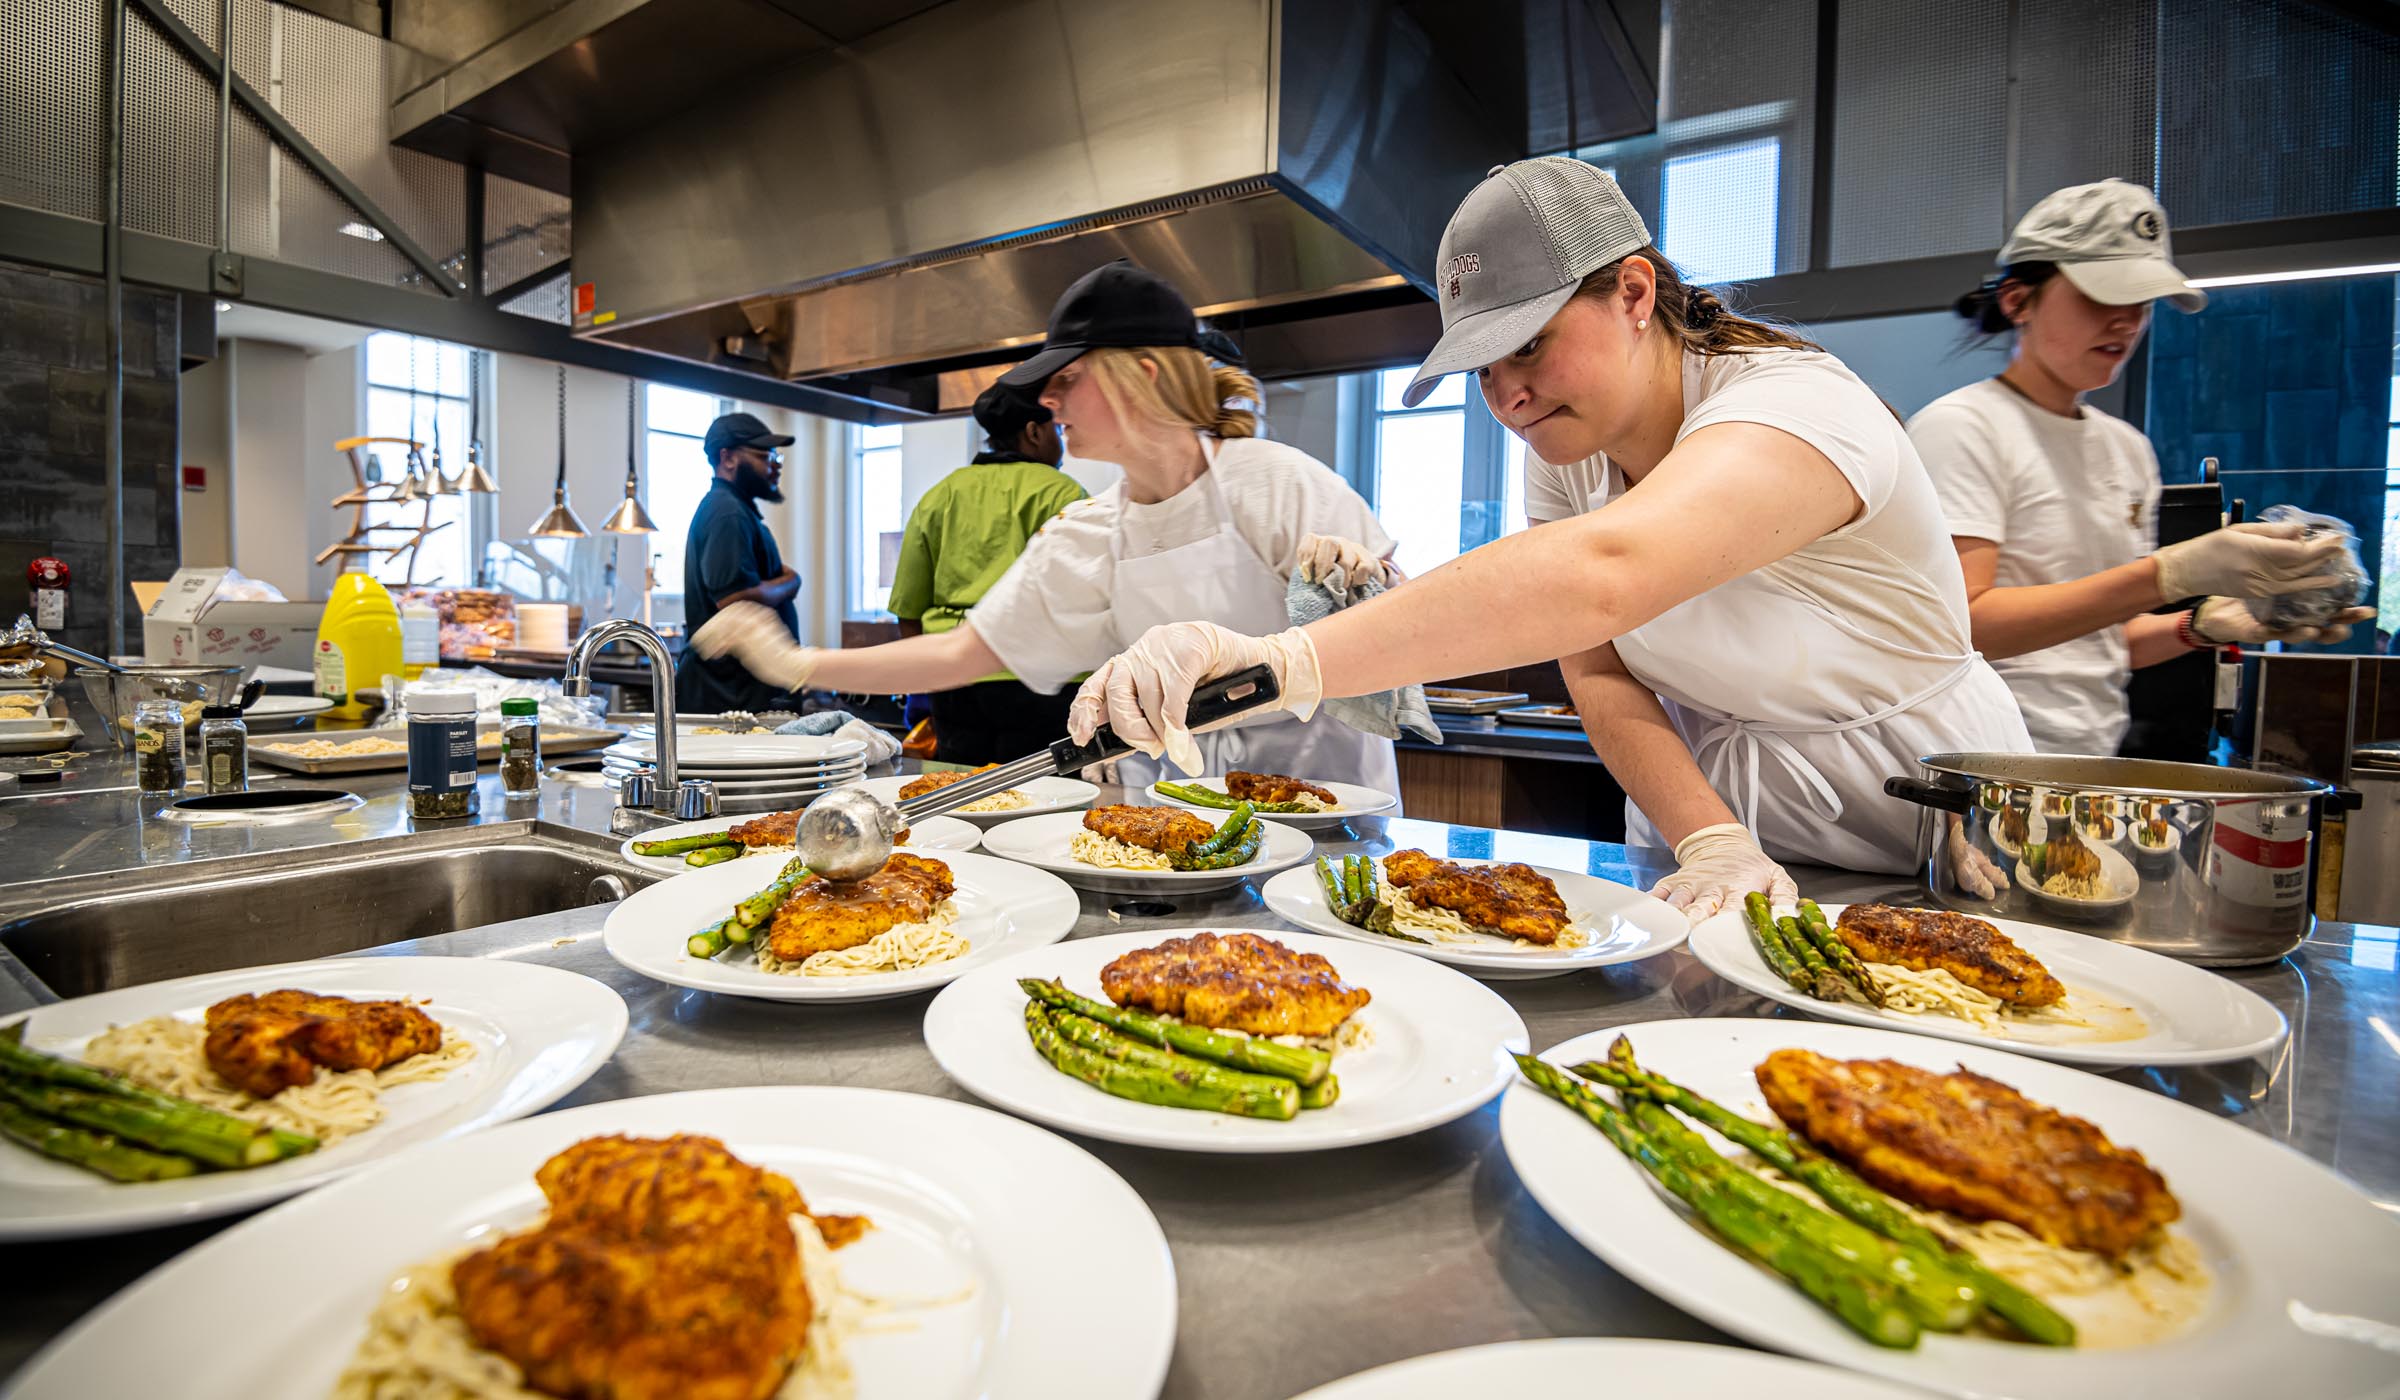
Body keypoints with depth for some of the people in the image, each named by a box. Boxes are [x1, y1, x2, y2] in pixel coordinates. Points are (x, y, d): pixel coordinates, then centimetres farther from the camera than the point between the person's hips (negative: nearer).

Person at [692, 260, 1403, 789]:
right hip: (1183, 798, 4)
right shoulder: (1082, 539, 3)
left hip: (1318, 781, -3)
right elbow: (963, 651, 4)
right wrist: (799, 666, 2)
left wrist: (1354, 577, -29)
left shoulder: (1275, 482, -11)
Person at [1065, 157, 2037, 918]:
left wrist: (1283, 660, -54)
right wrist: (1712, 841, -26)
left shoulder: (1797, 406, -26)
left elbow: (1601, 575, -46)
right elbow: (1599, 676, -9)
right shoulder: (1562, 450, -4)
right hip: (1711, 804, 4)